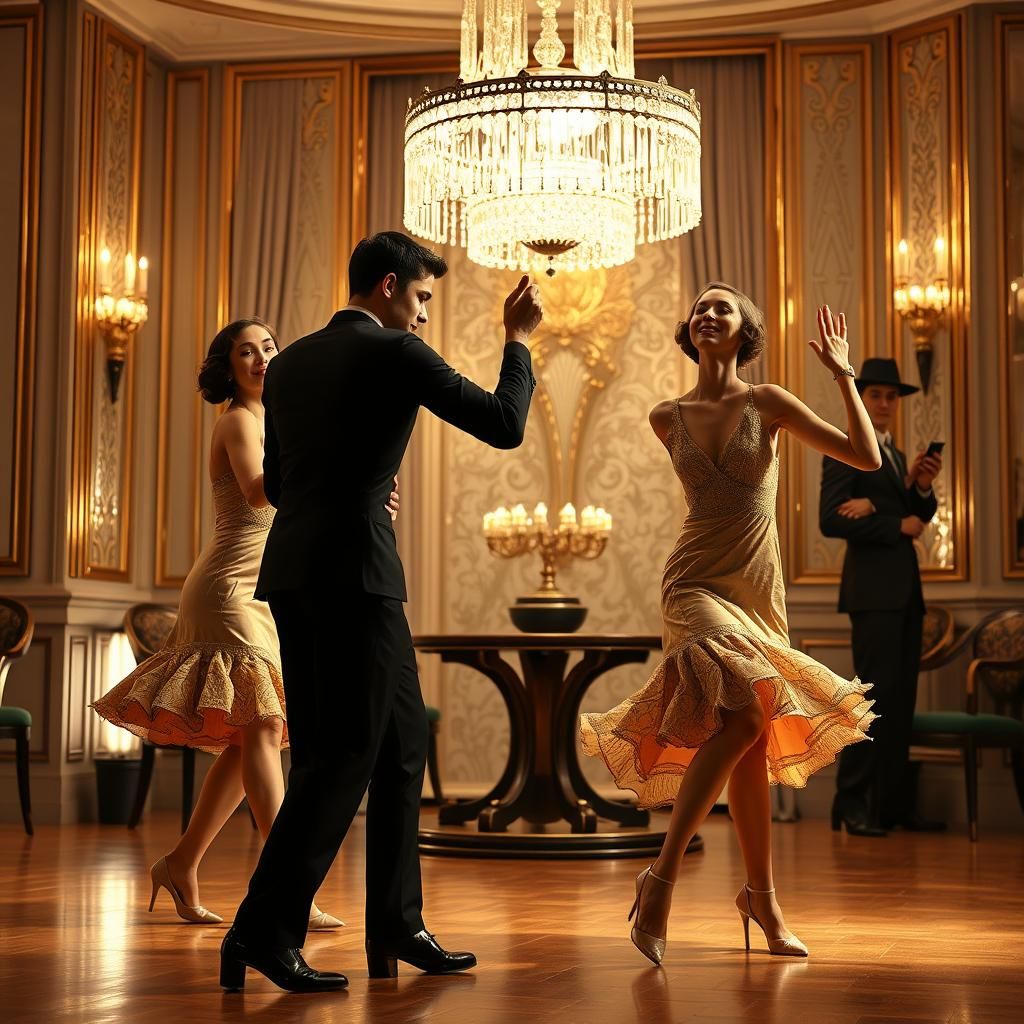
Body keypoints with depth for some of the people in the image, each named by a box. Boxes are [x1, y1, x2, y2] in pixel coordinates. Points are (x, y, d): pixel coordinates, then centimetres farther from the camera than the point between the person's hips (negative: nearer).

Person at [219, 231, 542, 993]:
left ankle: (396, 926, 18)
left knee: (400, 745, 14)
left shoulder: (290, 363, 17)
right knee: (345, 754, -4)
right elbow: (505, 425, -6)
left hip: (294, 571, 8)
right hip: (355, 572, -8)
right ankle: (264, 931, -6)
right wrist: (518, 338, 7)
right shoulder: (396, 353, -5)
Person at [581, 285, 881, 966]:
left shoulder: (768, 404, 3)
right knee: (742, 718, -26)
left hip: (760, 591, 2)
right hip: (698, 584, -2)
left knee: (753, 740, 7)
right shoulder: (668, 419, 7)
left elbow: (868, 458, -2)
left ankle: (761, 897, 22)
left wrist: (843, 376, -4)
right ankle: (662, 878, -20)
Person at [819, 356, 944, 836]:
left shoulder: (895, 455, 22)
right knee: (876, 695, -12)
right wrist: (898, 526, -11)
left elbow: (921, 515, 12)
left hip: (905, 589, 8)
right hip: (874, 589, -8)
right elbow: (831, 520, -14)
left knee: (901, 701, 7)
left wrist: (921, 487, -9)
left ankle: (895, 804, 11)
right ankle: (852, 805, -8)